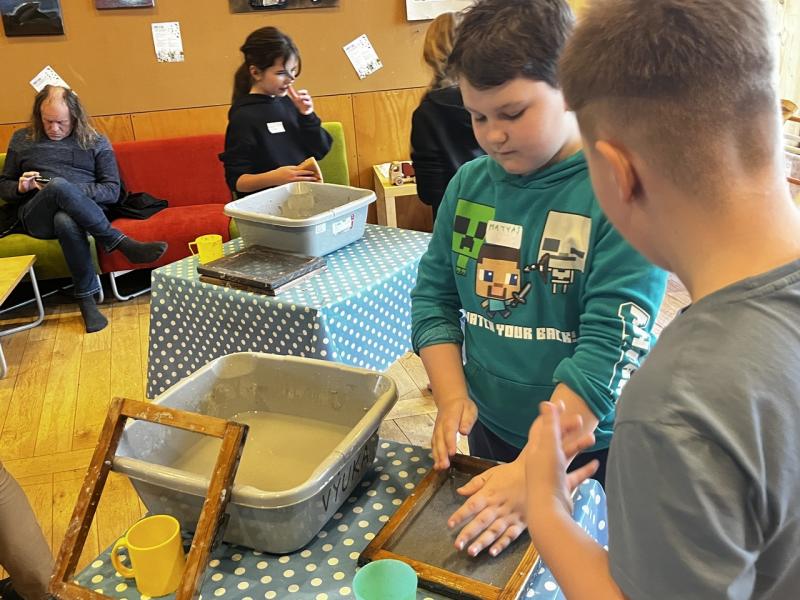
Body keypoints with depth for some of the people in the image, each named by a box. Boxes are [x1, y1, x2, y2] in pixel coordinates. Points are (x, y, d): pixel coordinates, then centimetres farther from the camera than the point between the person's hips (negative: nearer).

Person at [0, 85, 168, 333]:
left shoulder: (96, 142, 12)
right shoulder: (22, 140, 17)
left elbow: (113, 191, 4)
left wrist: (71, 191, -12)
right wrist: (21, 187, -2)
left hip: (84, 211, 0)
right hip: (36, 217, 1)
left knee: (66, 221, -41)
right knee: (59, 185, -37)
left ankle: (86, 299, -32)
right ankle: (124, 244, -36)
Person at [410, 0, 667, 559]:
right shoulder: (469, 183, -2)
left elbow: (610, 345, -25)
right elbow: (434, 296, 4)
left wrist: (531, 472, -29)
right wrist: (453, 396, -10)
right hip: (489, 434, 5)